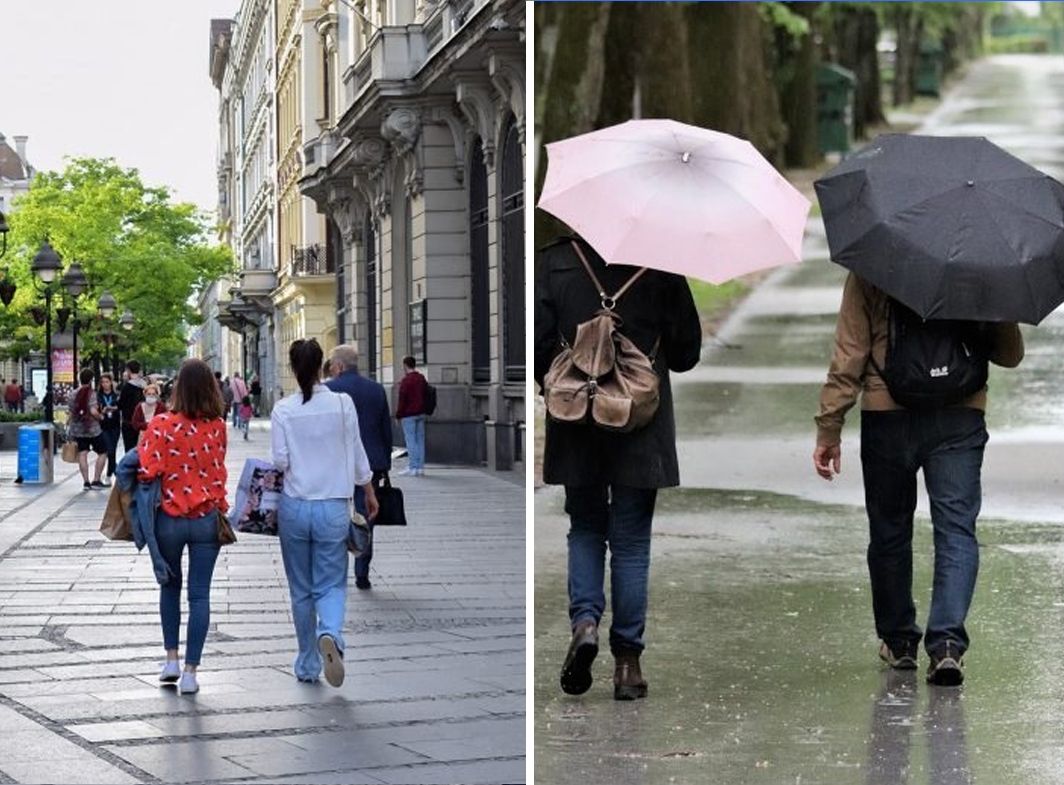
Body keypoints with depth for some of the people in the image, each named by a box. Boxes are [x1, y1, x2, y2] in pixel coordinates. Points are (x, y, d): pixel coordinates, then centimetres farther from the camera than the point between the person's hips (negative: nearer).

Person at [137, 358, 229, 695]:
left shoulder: (163, 424, -14)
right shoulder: (218, 427, -5)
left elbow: (147, 470, -16)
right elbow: (217, 472, 3)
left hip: (169, 518, -1)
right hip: (207, 518, 1)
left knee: (170, 586, 21)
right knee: (199, 595, 5)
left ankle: (171, 658, 21)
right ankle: (190, 671, 4)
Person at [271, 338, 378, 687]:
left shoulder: (284, 409, -7)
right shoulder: (343, 403, -5)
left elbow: (280, 461, -8)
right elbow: (357, 452, 2)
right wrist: (369, 491, 16)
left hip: (294, 507, 0)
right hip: (333, 506, 0)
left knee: (301, 589, 13)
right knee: (331, 585, 6)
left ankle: (308, 664, 21)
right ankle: (330, 634, -25)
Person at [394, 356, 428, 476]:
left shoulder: (406, 380, -12)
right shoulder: (422, 378, 12)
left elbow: (402, 400, -12)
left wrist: (398, 415, -6)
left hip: (409, 415, -8)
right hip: (421, 413, 8)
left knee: (411, 440, -7)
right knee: (420, 440, 7)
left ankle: (413, 468, -10)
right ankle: (420, 467, 8)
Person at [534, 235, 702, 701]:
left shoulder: (552, 262, -4)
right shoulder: (659, 264, -5)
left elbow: (538, 345, -6)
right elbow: (687, 351, -1)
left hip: (576, 428, 1)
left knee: (585, 528, 18)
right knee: (631, 539, 7)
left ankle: (584, 620, -6)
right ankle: (627, 660, 7)